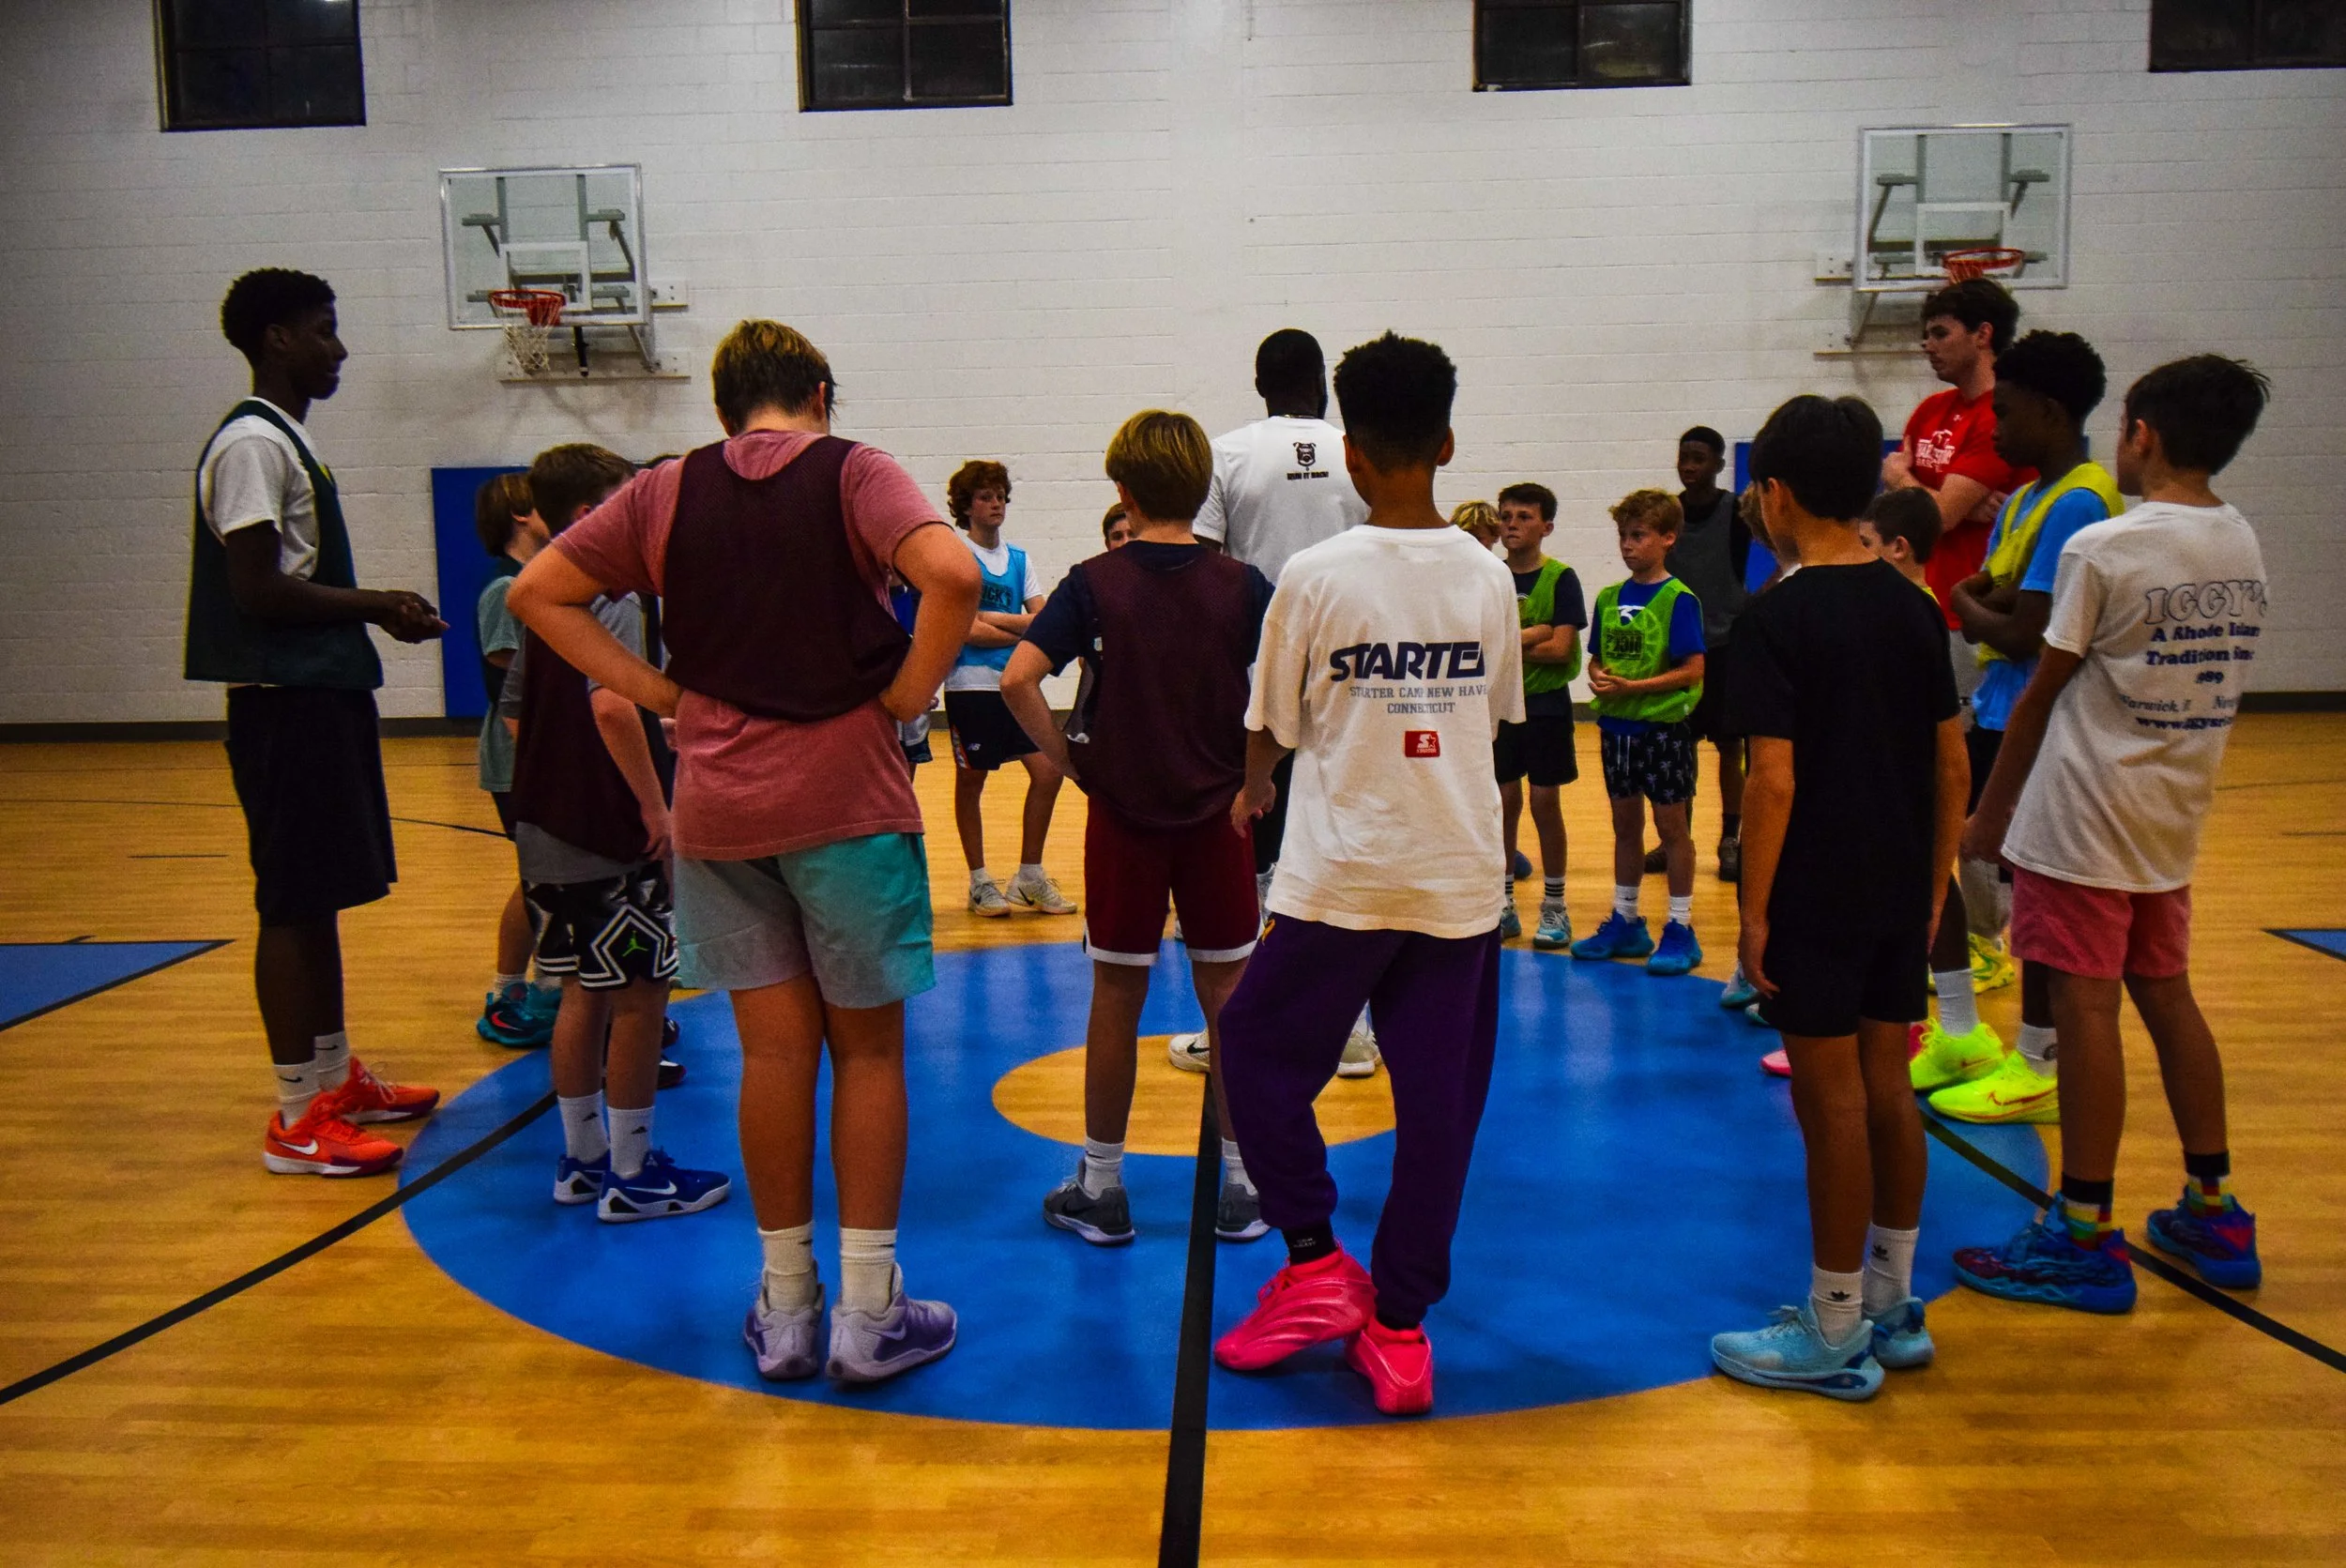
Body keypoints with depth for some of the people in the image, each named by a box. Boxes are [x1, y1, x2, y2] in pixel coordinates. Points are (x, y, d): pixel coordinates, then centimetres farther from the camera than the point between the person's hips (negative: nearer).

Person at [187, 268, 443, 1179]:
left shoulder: (288, 440, 18)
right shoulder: (252, 443, -14)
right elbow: (258, 591, -21)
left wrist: (376, 608, 12)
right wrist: (379, 607, -13)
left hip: (321, 694, 10)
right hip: (286, 701, -10)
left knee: (321, 897, 16)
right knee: (293, 904, -5)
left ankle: (336, 1078, 27)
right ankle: (299, 1118, 2)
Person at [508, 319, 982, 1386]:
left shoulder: (665, 492, 8)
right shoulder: (853, 475, -3)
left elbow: (536, 593, 8)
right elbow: (951, 574, -21)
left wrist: (661, 694, 5)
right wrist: (909, 695, -9)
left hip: (718, 806, 3)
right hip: (845, 798, -3)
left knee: (774, 1048, 12)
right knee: (868, 1047, 8)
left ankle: (786, 1305, 22)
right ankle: (869, 1313, 13)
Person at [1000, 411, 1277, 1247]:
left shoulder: (1094, 583, -6)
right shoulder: (1242, 584, -3)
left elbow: (1017, 678, -16)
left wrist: (1064, 755, -2)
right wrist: (1255, 765, 5)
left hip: (1122, 813, 0)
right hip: (1219, 813, 1)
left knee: (1117, 998, 9)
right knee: (1229, 996, 9)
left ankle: (1101, 1186, 20)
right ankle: (1241, 1184, 18)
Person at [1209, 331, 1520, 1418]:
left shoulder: (1316, 576, -8)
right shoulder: (1489, 577, 3)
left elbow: (1272, 728, 1)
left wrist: (1252, 790, 23)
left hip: (1342, 879, -3)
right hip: (1461, 879, 4)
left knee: (1259, 1053, 16)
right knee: (1438, 1101, 9)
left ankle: (1316, 1263, 14)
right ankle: (1399, 1329, 15)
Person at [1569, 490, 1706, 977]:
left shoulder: (1677, 599, -11)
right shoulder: (1609, 597, 8)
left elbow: (1692, 669, -15)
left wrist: (1632, 687, -20)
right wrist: (1598, 677, -9)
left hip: (1663, 725, -6)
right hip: (1616, 726, 6)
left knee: (1670, 824, 3)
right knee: (1625, 824, 14)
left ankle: (1681, 929, 13)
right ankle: (1625, 922, 25)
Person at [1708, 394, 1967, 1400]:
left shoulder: (1779, 618, -14)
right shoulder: (1914, 608, 6)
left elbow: (1774, 779, -18)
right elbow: (1952, 762, 8)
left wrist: (1754, 909, -12)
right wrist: (1935, 883, 16)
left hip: (1814, 901, -7)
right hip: (1899, 894, 7)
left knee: (1833, 1101, 1)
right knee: (1888, 1087, 15)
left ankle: (1835, 1335, 13)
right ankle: (1892, 1307, 28)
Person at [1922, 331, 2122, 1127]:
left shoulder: (2078, 505, -17)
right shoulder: (2025, 499, 14)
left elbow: (2027, 633, -21)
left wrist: (1971, 611, -1)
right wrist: (1983, 602, -10)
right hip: (1994, 710, 10)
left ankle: (2038, 1068, 15)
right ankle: (1962, 1036, 24)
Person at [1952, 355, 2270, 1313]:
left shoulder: (2102, 549, -14)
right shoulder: (2243, 548, 8)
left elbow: (2042, 693, -10)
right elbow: (2210, 680, 12)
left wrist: (1989, 813, -1)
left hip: (2087, 817, -7)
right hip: (2176, 812, 8)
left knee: (2085, 1007, -4)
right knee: (2166, 996, 15)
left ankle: (2087, 1238, 1)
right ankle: (2213, 1216, 24)